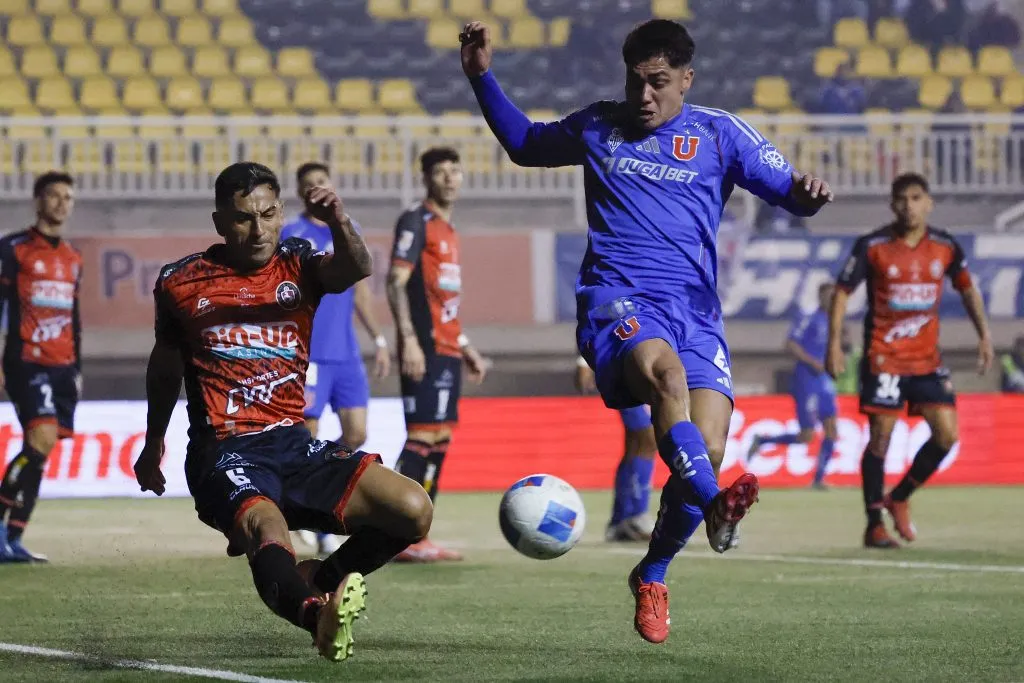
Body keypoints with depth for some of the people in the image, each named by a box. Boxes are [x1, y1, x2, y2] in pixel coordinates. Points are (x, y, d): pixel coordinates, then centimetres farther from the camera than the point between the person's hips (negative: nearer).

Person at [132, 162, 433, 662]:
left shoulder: (300, 268, 7)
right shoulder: (181, 283, 6)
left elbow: (356, 269, -17)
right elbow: (165, 363, 24)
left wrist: (339, 223, -39)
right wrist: (153, 443, 35)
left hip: (294, 444, 4)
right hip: (225, 451, -4)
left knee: (413, 510, -13)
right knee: (270, 536, -36)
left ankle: (318, 581, 7)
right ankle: (318, 614, -62)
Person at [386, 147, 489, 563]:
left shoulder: (448, 230, 20)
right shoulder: (416, 222, -7)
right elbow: (396, 282, -16)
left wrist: (466, 348, 27)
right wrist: (409, 339, -24)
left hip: (448, 352, 9)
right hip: (425, 352, -9)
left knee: (439, 442, 8)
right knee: (422, 438, -13)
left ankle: (417, 536, 10)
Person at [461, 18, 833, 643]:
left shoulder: (720, 134, 11)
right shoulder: (597, 127, 15)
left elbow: (789, 191, 9)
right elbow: (524, 145, 31)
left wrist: (807, 193, -16)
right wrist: (482, 76, 21)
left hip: (694, 310, 1)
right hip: (616, 299, -1)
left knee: (706, 450, -15)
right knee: (666, 371, -37)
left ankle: (652, 577, 10)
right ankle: (715, 506, -57)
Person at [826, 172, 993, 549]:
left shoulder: (945, 246, 1)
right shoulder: (872, 246, -8)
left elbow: (967, 288, 16)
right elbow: (842, 291, -3)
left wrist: (984, 335, 9)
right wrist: (834, 343, -11)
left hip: (927, 358, 3)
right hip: (883, 358, -3)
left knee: (947, 434, -6)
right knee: (880, 437, -5)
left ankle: (898, 498, 15)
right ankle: (874, 525, 5)